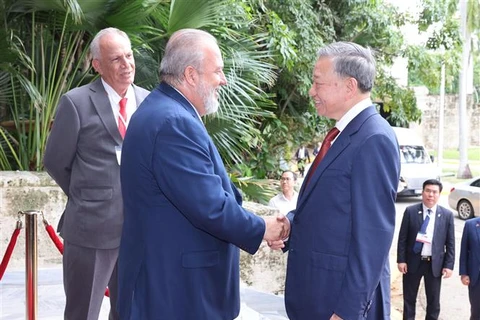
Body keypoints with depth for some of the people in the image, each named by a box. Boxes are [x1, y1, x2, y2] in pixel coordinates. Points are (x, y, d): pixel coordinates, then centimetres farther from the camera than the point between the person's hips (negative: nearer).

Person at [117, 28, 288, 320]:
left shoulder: (164, 111, 10)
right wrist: (261, 229, -10)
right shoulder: (174, 123, -24)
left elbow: (208, 191, 13)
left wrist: (256, 222, 6)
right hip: (174, 284, -10)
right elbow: (211, 208, -26)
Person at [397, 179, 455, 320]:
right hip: (413, 261, 0)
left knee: (434, 300, 12)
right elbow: (402, 238, -2)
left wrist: (449, 265, -4)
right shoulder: (410, 211, -4)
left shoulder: (447, 215, -2)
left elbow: (450, 243, 1)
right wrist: (401, 260, -7)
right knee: (409, 298, 12)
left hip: (435, 263, 1)